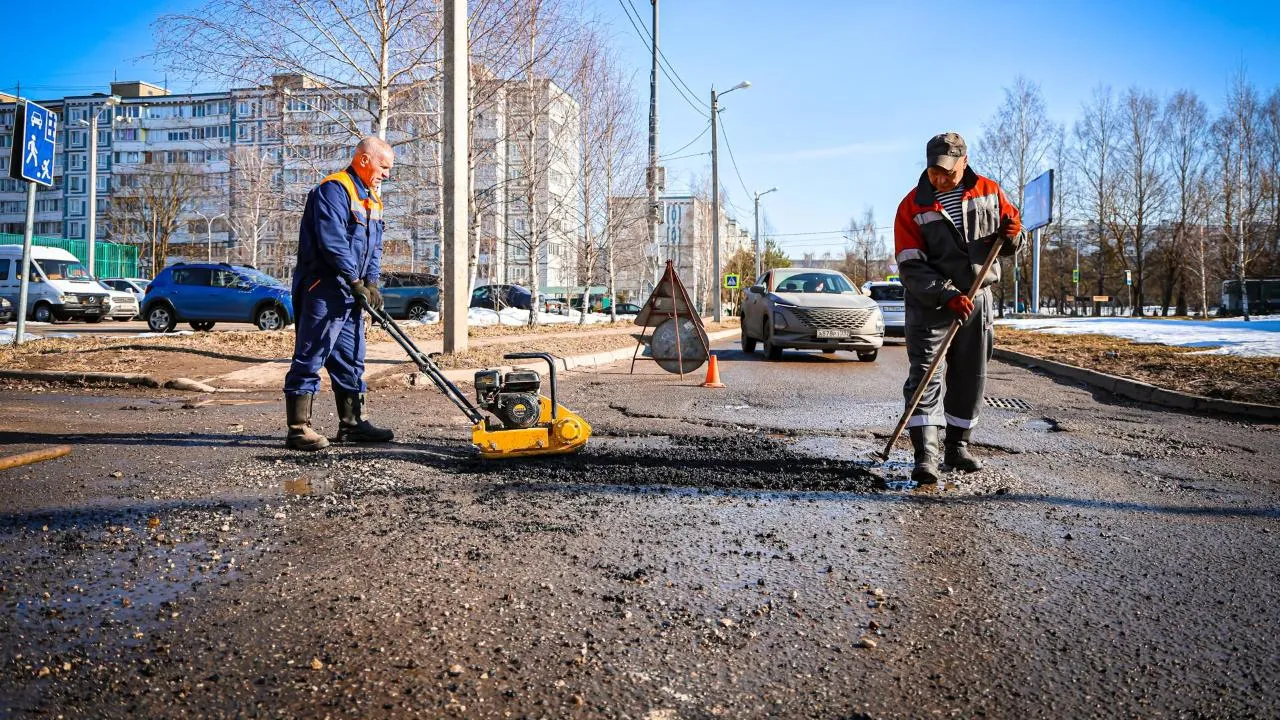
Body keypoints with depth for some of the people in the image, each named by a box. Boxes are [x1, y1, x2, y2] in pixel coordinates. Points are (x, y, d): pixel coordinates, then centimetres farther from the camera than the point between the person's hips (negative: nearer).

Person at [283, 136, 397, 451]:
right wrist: (356, 281, -19)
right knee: (310, 359, -6)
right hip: (323, 291, -10)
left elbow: (374, 247, 18)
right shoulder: (333, 191, -12)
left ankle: (353, 423, 23)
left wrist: (371, 283, 3)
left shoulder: (371, 200, 19)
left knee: (351, 361, 14)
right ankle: (298, 429, -3)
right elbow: (332, 242, -21)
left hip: (350, 295, 10)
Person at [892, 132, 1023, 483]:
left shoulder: (988, 191, 1)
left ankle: (957, 447, 24)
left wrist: (1011, 236, -13)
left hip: (977, 300, 4)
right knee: (926, 375, -11)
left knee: (970, 378, 10)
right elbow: (910, 267, -13)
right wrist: (947, 295, -25)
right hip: (930, 304, -4)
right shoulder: (912, 206, -9)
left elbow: (1013, 225, 13)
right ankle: (925, 456, -13)